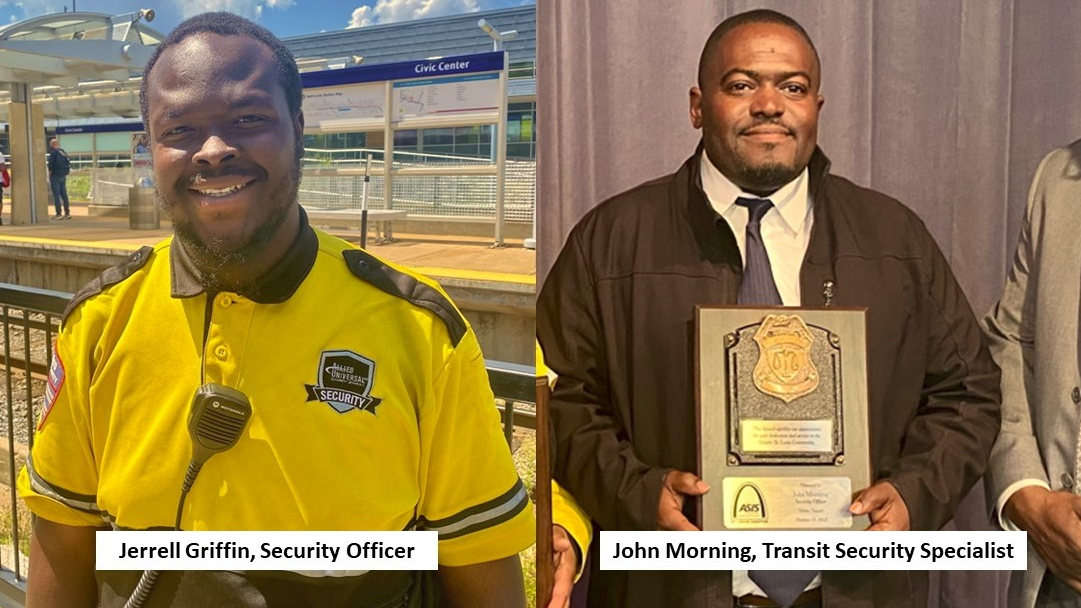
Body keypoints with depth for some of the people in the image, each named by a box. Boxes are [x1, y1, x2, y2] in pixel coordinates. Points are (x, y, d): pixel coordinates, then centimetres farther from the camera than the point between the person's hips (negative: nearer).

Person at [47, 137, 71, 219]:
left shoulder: (53, 152, -11)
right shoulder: (63, 152, 12)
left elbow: (51, 164, -15)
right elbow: (68, 163, 13)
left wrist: (50, 172, -4)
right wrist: (66, 172, 13)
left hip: (55, 176, -7)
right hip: (63, 176, 7)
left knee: (56, 195, -5)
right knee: (64, 194, 10)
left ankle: (58, 214, -7)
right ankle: (67, 213, 10)